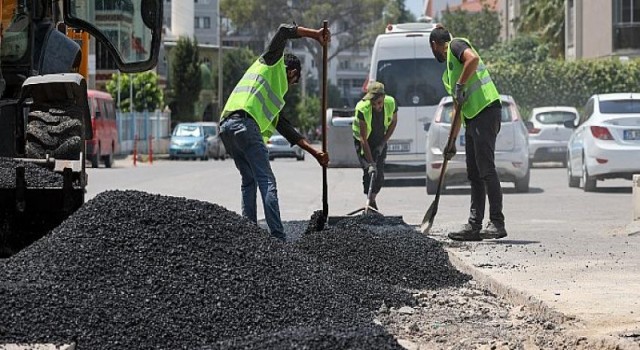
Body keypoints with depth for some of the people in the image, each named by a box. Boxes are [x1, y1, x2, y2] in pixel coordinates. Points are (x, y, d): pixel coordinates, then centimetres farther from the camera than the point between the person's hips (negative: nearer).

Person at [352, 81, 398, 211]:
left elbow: (393, 122, -2)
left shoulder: (391, 103, -25)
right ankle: (371, 203, -5)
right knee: (368, 171, -16)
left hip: (380, 140, 3)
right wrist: (370, 163, -34)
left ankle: (372, 200, 21)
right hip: (363, 141, -3)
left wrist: (383, 143, -8)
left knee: (380, 174, -1)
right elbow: (363, 138, -31)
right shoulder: (362, 108, -34)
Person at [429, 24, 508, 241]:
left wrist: (460, 85, -14)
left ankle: (497, 223, -13)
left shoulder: (455, 45, 2)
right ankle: (474, 225, 11)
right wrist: (452, 142, 27)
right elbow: (458, 108, 29)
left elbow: (473, 58, -21)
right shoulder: (447, 75, 28)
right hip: (472, 117, 10)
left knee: (486, 170, -12)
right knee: (474, 174, 9)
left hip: (486, 110, -10)